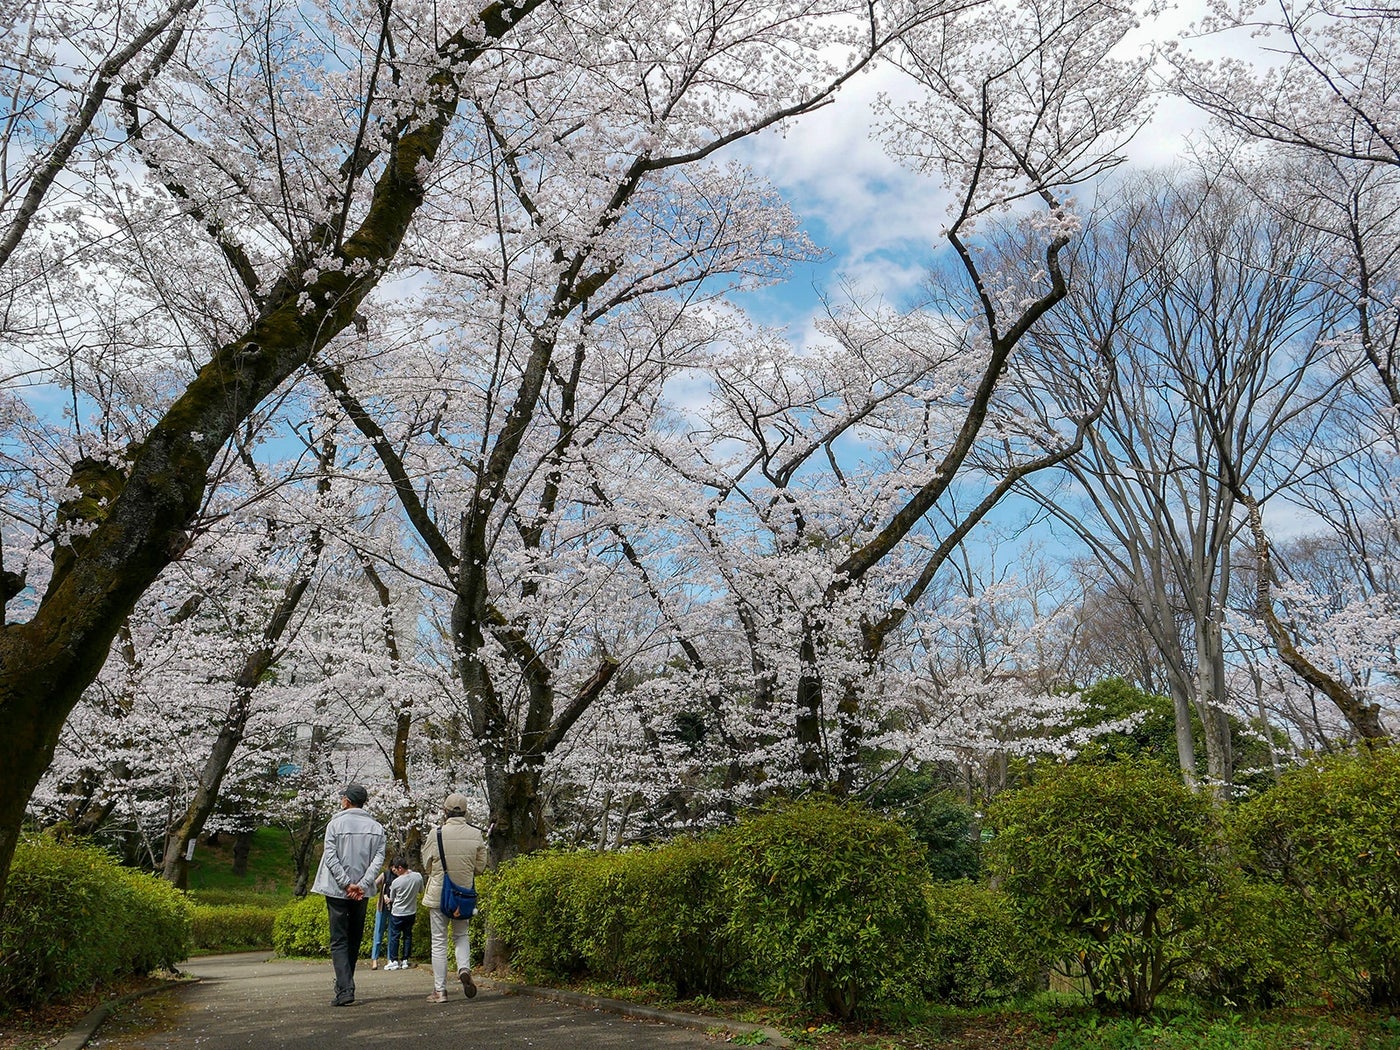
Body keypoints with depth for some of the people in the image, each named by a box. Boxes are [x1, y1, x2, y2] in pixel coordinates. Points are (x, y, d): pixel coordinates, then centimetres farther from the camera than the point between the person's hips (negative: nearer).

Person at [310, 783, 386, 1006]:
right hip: (362, 893, 3)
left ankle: (345, 990, -13)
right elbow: (379, 858, -5)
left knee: (339, 941, -1)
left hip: (337, 890, -3)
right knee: (354, 940, 16)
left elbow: (330, 857, -11)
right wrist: (361, 885, -9)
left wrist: (347, 884, -9)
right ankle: (346, 984, 24)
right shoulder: (376, 827, 4)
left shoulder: (336, 824, -4)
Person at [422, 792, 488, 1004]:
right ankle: (464, 968, -6)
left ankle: (440, 990, 10)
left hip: (438, 894, -2)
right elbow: (480, 867, 2)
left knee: (439, 941, 8)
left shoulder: (436, 833, -12)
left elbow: (427, 865, -1)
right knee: (462, 935, 19)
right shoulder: (476, 835, -6)